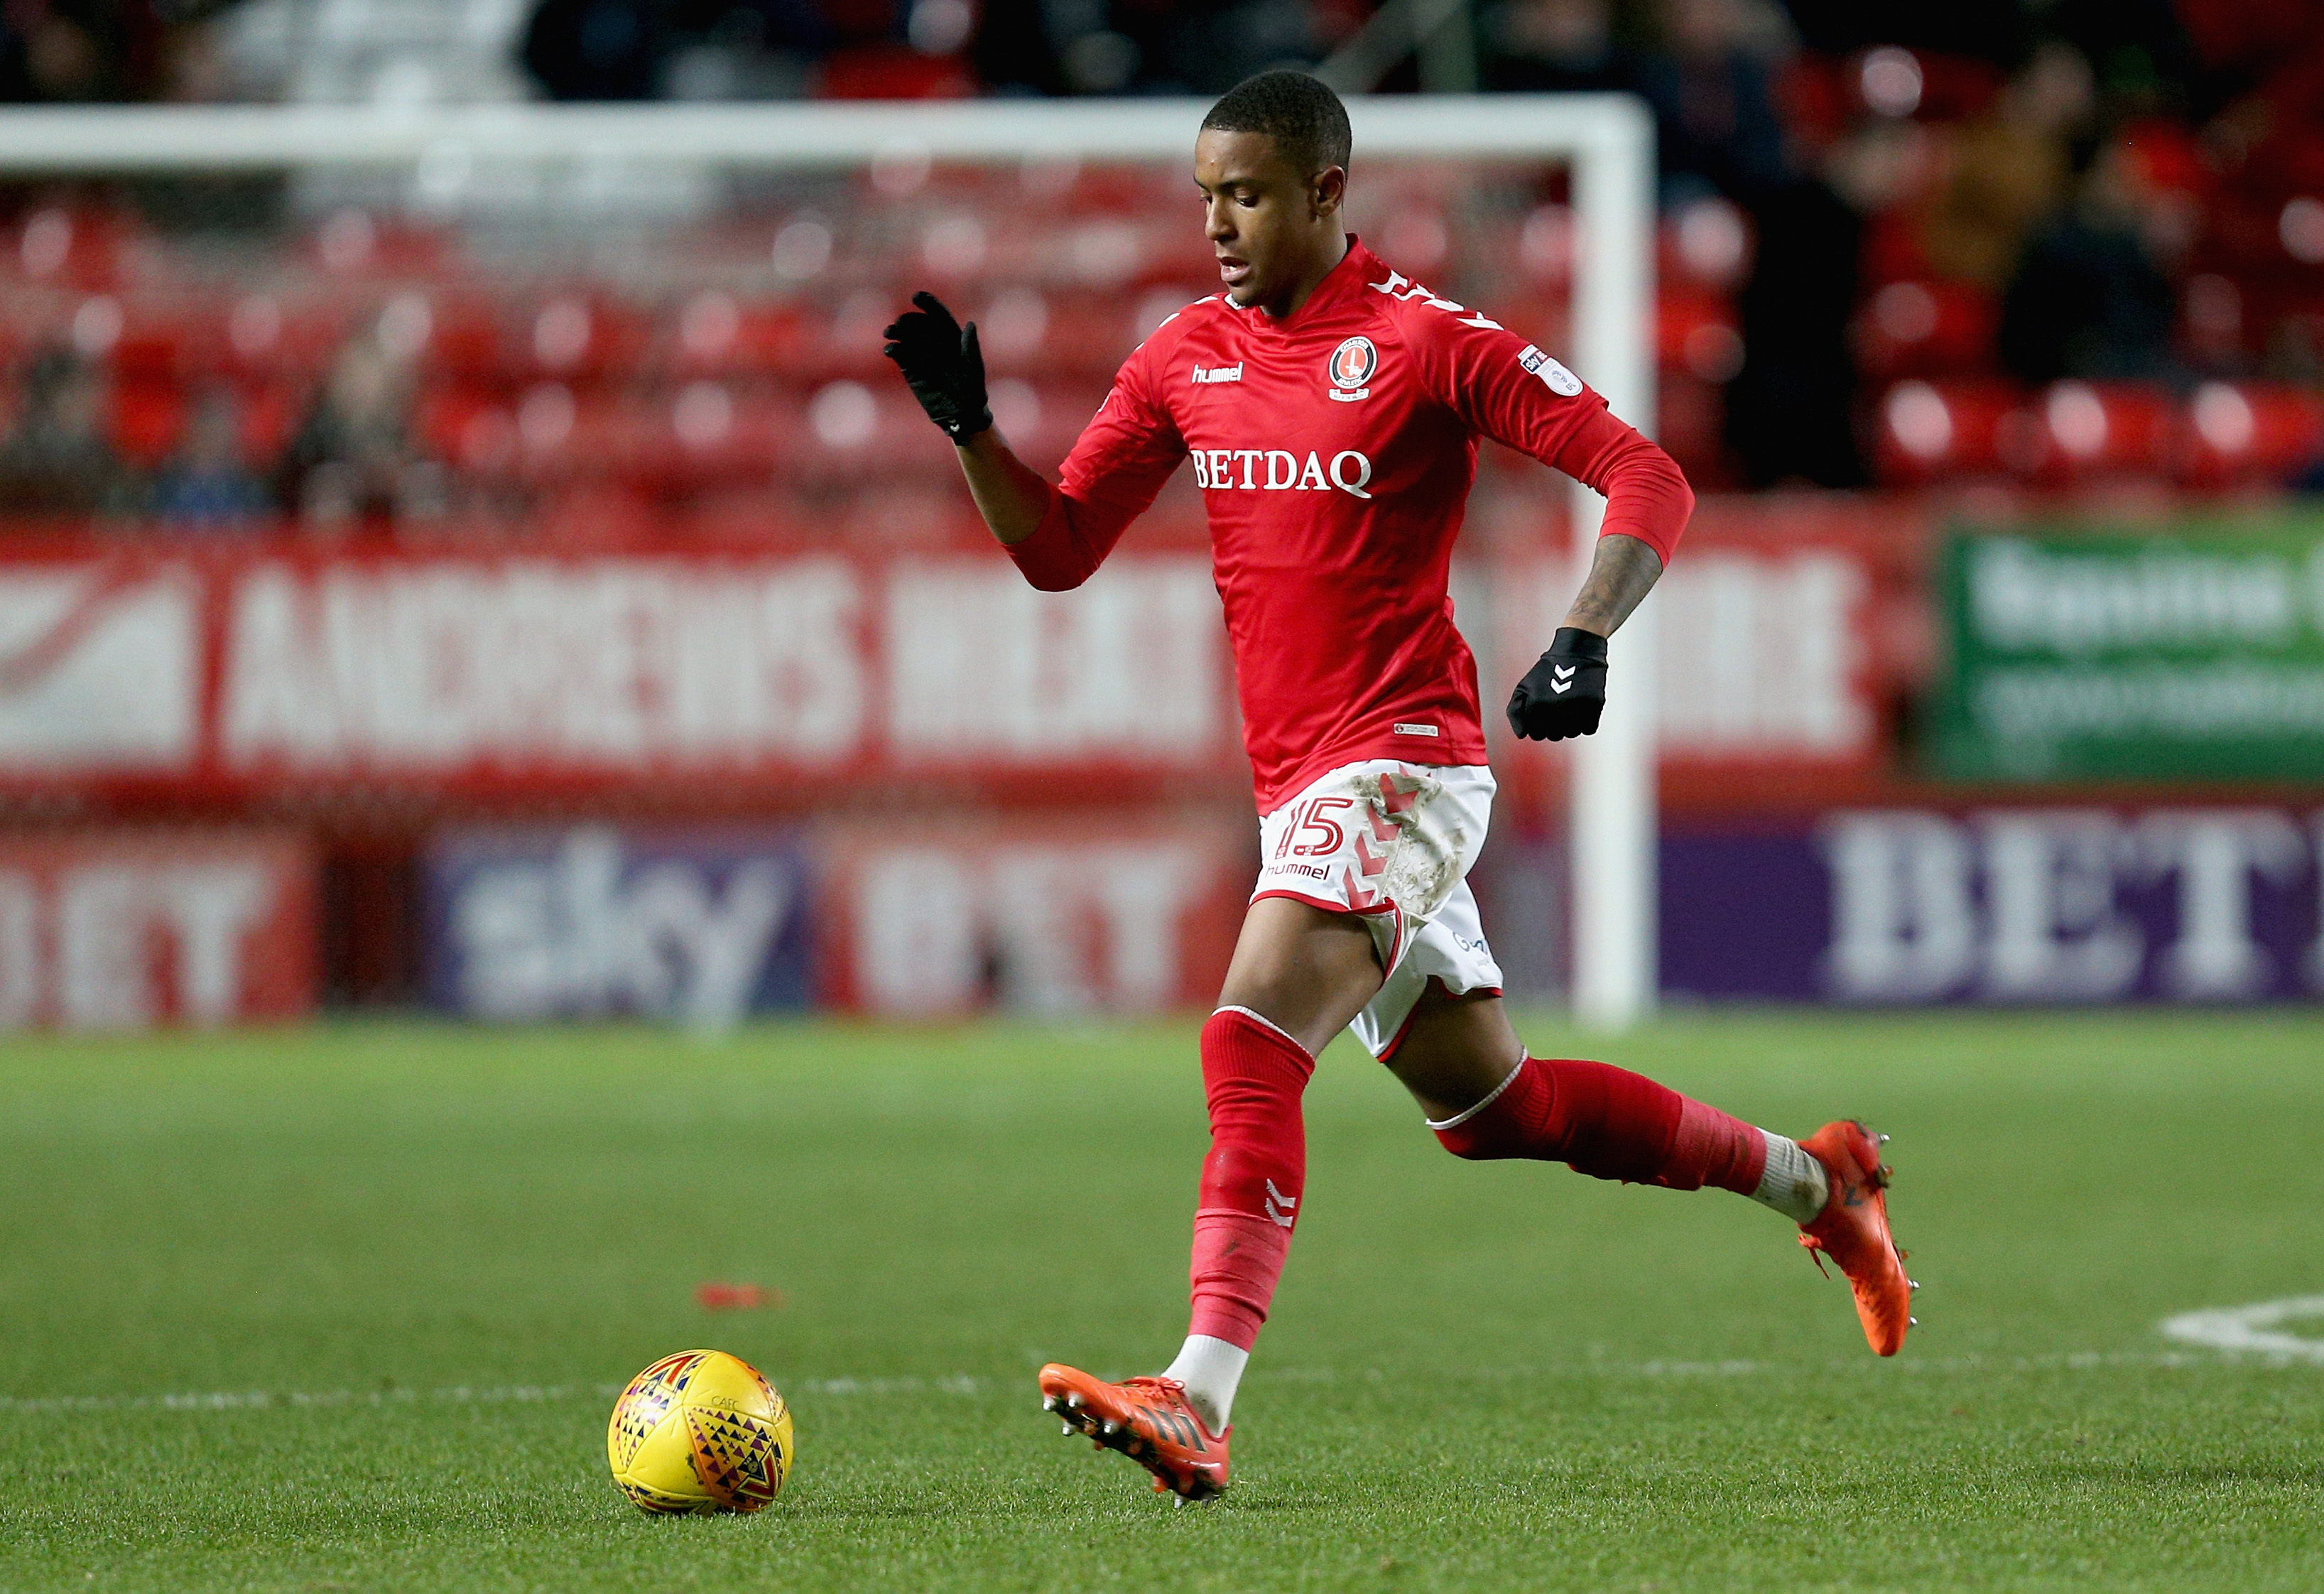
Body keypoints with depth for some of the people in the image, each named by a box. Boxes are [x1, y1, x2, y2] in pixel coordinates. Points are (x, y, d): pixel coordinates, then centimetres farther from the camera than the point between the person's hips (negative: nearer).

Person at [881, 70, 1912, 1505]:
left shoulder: (1424, 341, -9)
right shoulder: (1185, 360, 11)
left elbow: (1647, 480, -11)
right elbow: (1057, 550, 12)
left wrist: (1585, 641, -26)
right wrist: (969, 428, -4)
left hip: (1402, 764, -8)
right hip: (1304, 786, 8)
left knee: (1252, 1049, -25)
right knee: (1488, 1105, 16)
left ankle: (1198, 1404, -34)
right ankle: (1813, 1181, 33)